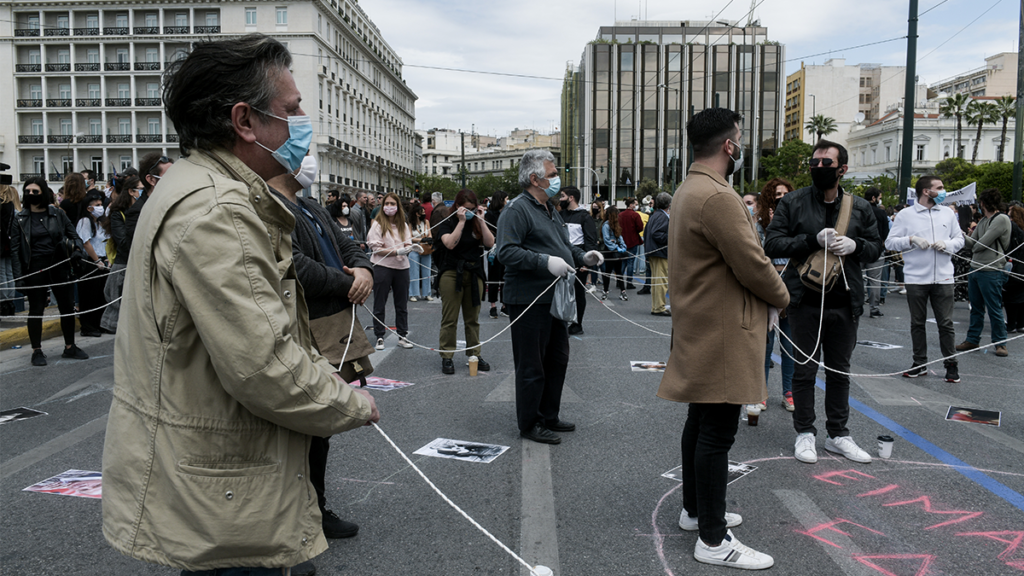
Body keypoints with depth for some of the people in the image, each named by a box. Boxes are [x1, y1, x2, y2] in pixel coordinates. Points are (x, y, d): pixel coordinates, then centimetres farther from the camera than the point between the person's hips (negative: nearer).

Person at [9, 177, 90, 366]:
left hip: (59, 266, 1)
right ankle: (37, 352, 16)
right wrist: (18, 277, -7)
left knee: (68, 307, 6)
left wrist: (79, 250, -13)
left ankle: (70, 347, 21)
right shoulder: (20, 219, 1)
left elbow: (73, 235, 8)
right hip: (35, 270, -1)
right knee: (36, 311, 5)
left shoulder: (57, 214, 3)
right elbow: (15, 249, 0)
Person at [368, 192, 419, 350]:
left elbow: (407, 244, 9)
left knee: (402, 304, 9)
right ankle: (379, 337, 12)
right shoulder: (378, 224, -4)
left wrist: (411, 247, -15)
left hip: (402, 266, 4)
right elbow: (377, 249, -10)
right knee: (379, 304, 3)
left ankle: (402, 336, 18)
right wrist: (397, 251, -20)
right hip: (382, 267, -4)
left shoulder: (403, 225, 11)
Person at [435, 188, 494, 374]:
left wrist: (481, 220, -7)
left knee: (473, 318, 10)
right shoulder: (447, 223, 1)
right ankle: (447, 357, 4)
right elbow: (450, 243, -18)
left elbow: (490, 243, -5)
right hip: (451, 273, -3)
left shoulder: (478, 224, 10)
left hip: (474, 274, 4)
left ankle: (474, 354, 18)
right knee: (450, 318, -2)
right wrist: (461, 222, -15)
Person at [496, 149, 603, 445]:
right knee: (531, 365, -1)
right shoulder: (517, 209, -13)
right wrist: (545, 262, -29)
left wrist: (581, 256, 10)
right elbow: (506, 252, -23)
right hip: (529, 301, -10)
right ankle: (529, 424, 13)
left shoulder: (550, 209, 19)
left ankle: (548, 416, 31)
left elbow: (562, 245, 29)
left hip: (554, 298, 10)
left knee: (557, 359, 17)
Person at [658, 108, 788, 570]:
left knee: (700, 423, 20)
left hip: (699, 329, 11)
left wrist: (765, 296, 9)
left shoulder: (688, 190, 13)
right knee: (717, 435, -4)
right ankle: (713, 541, 6)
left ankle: (694, 509, 34)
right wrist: (780, 297, -1)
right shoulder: (718, 197, -21)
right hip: (722, 332, -11)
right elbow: (752, 264, -20)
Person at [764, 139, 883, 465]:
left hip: (845, 303, 3)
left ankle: (838, 434, 27)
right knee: (805, 369, 6)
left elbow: (876, 248, 13)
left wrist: (855, 245, -10)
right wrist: (813, 240, -18)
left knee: (840, 371, 14)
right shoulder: (793, 203, -1)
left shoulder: (859, 207, 8)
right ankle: (804, 433, 19)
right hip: (806, 301, -3)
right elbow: (772, 243, -6)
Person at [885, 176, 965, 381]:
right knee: (917, 323, 9)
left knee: (946, 323, 2)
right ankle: (920, 364, 20)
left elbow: (960, 239, 14)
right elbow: (889, 242, -1)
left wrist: (947, 244, -7)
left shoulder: (948, 213, 10)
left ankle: (951, 365, 13)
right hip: (916, 278, -1)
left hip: (943, 277, 2)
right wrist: (911, 239, -15)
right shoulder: (905, 215, 1)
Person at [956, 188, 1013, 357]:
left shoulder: (1002, 219, -13)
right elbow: (972, 242, 10)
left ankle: (1000, 343, 9)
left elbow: (983, 243, -17)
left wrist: (974, 248, 3)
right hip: (975, 269, 8)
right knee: (976, 308, 14)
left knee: (994, 309, -1)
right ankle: (973, 339, 21)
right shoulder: (982, 221, 14)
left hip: (992, 271, -8)